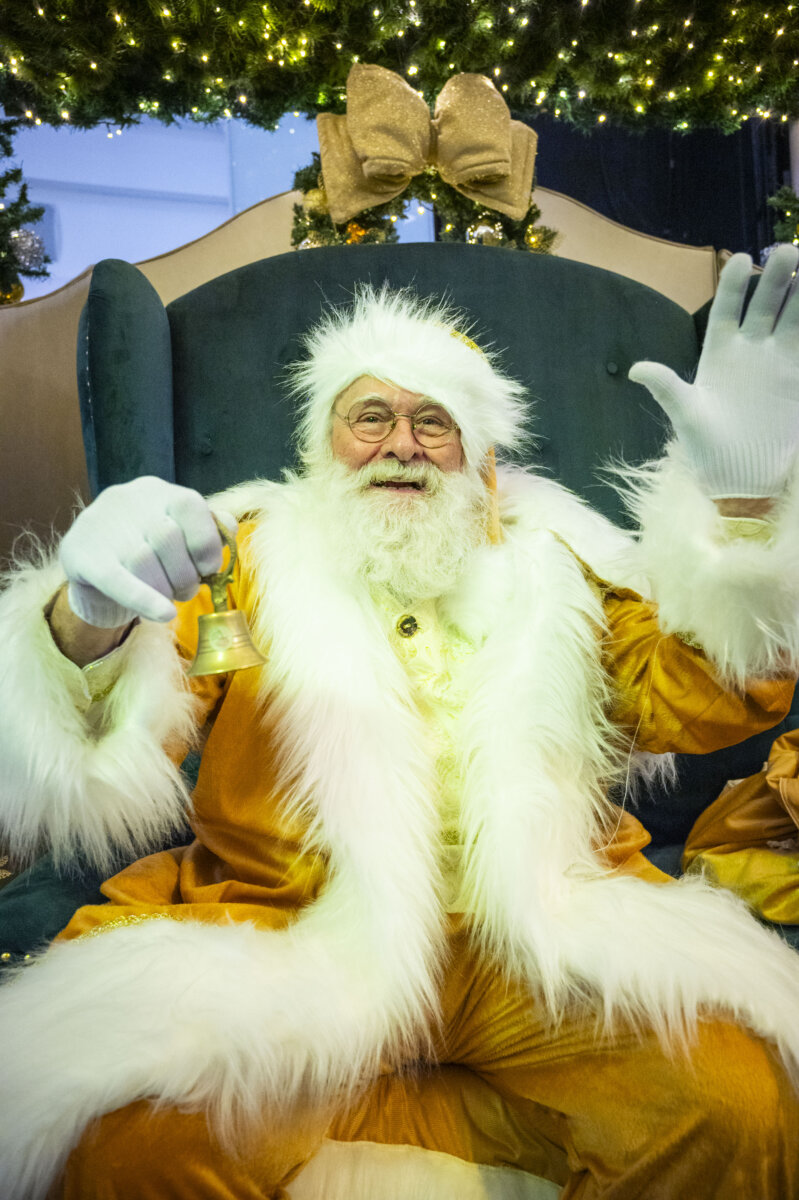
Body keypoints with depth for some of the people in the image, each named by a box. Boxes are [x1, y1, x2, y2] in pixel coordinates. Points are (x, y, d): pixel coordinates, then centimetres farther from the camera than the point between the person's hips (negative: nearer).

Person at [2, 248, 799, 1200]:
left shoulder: (546, 560, 12)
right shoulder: (249, 558, 7)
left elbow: (701, 703, 2)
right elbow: (106, 752, -3)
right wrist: (85, 621, -25)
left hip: (537, 947, 2)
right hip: (283, 949, -1)